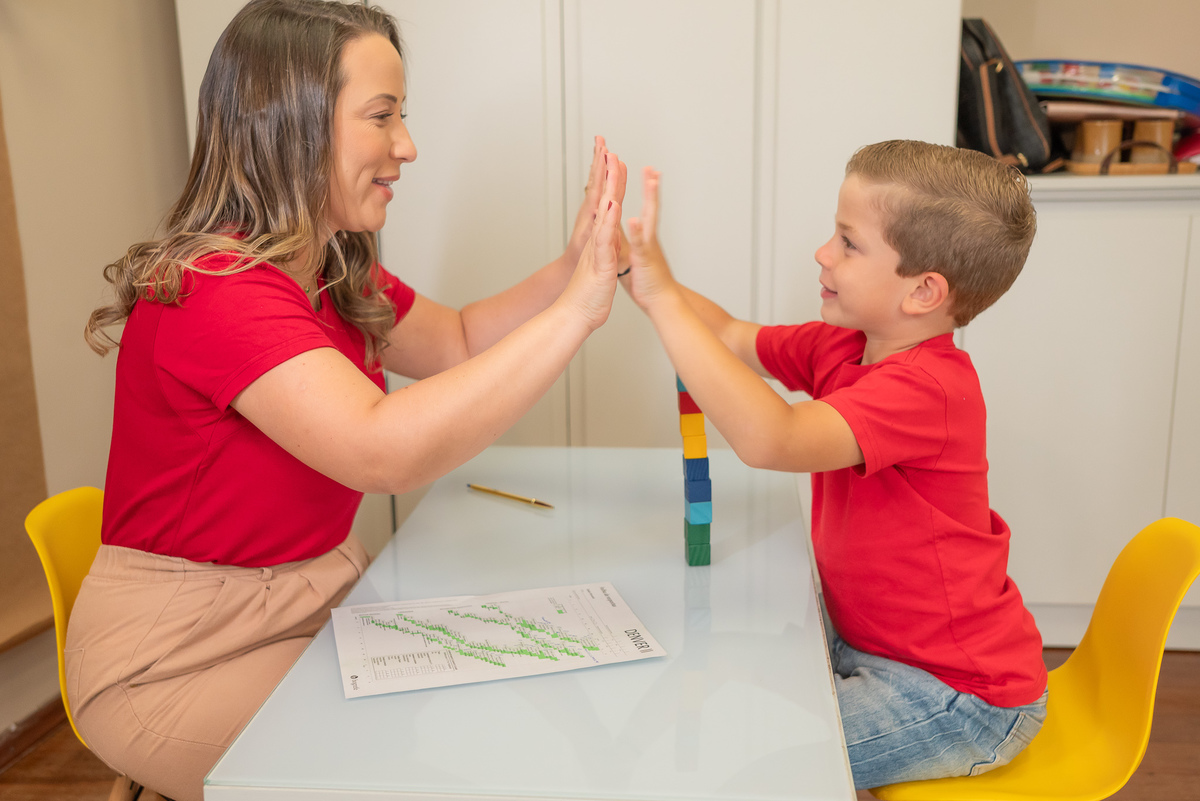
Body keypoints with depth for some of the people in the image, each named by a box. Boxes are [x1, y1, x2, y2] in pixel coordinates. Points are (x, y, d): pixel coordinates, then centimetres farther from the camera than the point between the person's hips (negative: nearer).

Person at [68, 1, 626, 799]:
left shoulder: (339, 275, 4)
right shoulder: (215, 291, -26)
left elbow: (459, 343, 13)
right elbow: (385, 452, -38)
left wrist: (573, 268, -5)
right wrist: (577, 309, -34)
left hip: (321, 604, 8)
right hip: (181, 656, -7)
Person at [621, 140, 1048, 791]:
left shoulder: (926, 391, -31)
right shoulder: (844, 347, -2)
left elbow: (770, 440, -44)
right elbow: (734, 338, 8)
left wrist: (664, 298, -41)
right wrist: (643, 273, -6)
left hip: (959, 694, -9)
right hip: (866, 643, 9)